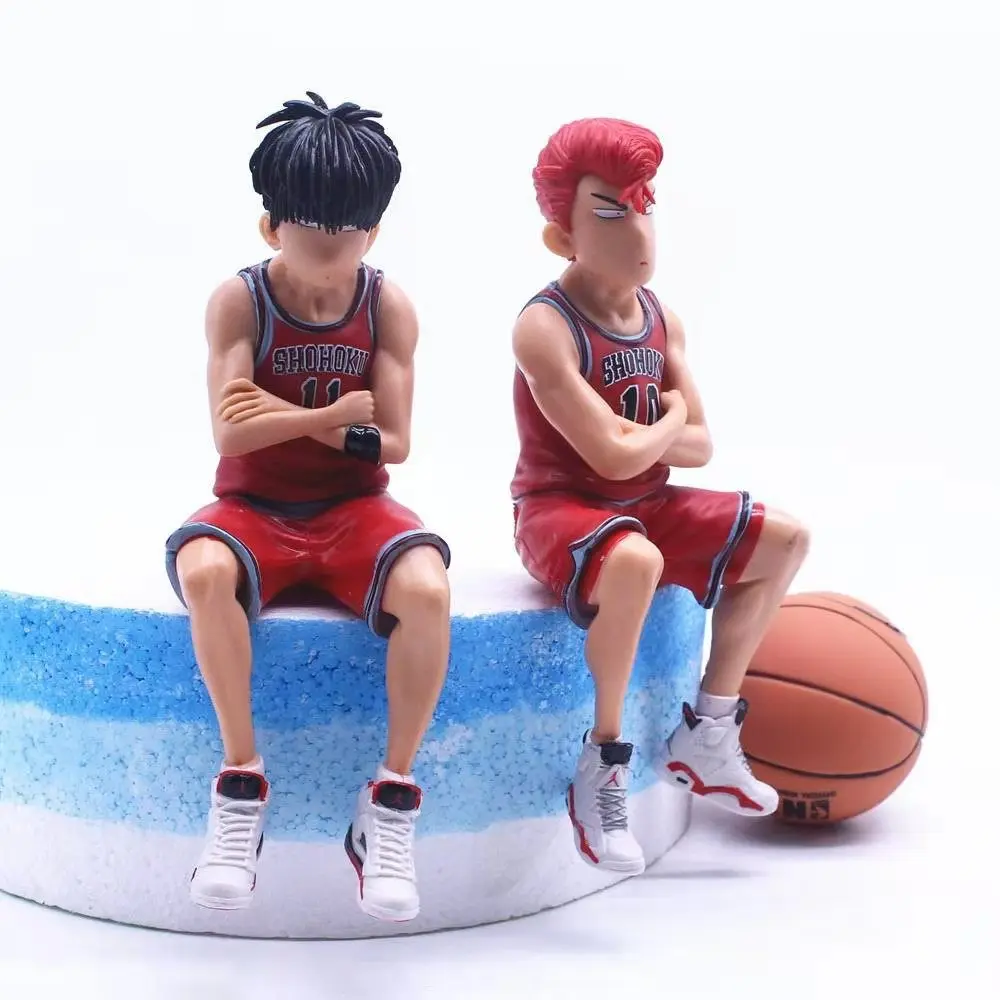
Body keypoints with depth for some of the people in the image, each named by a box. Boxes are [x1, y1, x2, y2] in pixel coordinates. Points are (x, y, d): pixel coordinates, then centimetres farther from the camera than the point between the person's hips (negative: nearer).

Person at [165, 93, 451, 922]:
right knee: (202, 570, -37)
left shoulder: (389, 307, -1)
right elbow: (232, 433, -15)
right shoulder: (238, 301, -5)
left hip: (355, 512, 1)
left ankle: (393, 798, -16)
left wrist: (287, 415, -14)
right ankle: (242, 782, -20)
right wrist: (337, 414, -14)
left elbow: (392, 444, -6)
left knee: (427, 589, -33)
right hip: (255, 510, -1)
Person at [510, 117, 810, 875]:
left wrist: (643, 438, -15)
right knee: (635, 561, -41)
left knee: (784, 540, 8)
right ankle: (602, 767, -22)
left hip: (645, 505, 9)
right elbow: (613, 457, -26)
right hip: (559, 508, -9)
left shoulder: (660, 320, 5)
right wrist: (669, 420, -6)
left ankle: (707, 736, 13)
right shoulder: (545, 327, -20)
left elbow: (698, 446, 5)